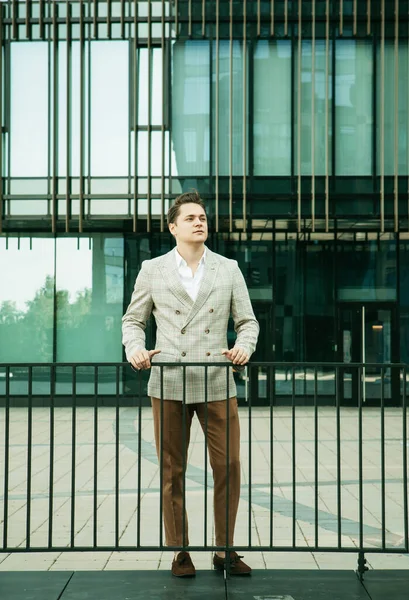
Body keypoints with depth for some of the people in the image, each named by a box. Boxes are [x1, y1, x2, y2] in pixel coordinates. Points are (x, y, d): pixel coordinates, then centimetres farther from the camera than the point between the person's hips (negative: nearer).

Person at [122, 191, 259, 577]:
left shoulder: (228, 269, 9)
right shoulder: (152, 270, 7)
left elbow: (247, 320, 11)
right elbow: (133, 319, 12)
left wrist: (244, 346, -9)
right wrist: (134, 348, -7)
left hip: (217, 384, 1)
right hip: (168, 385, -1)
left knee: (228, 467, 0)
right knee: (172, 472, 5)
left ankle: (225, 550, 16)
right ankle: (180, 552, 18)